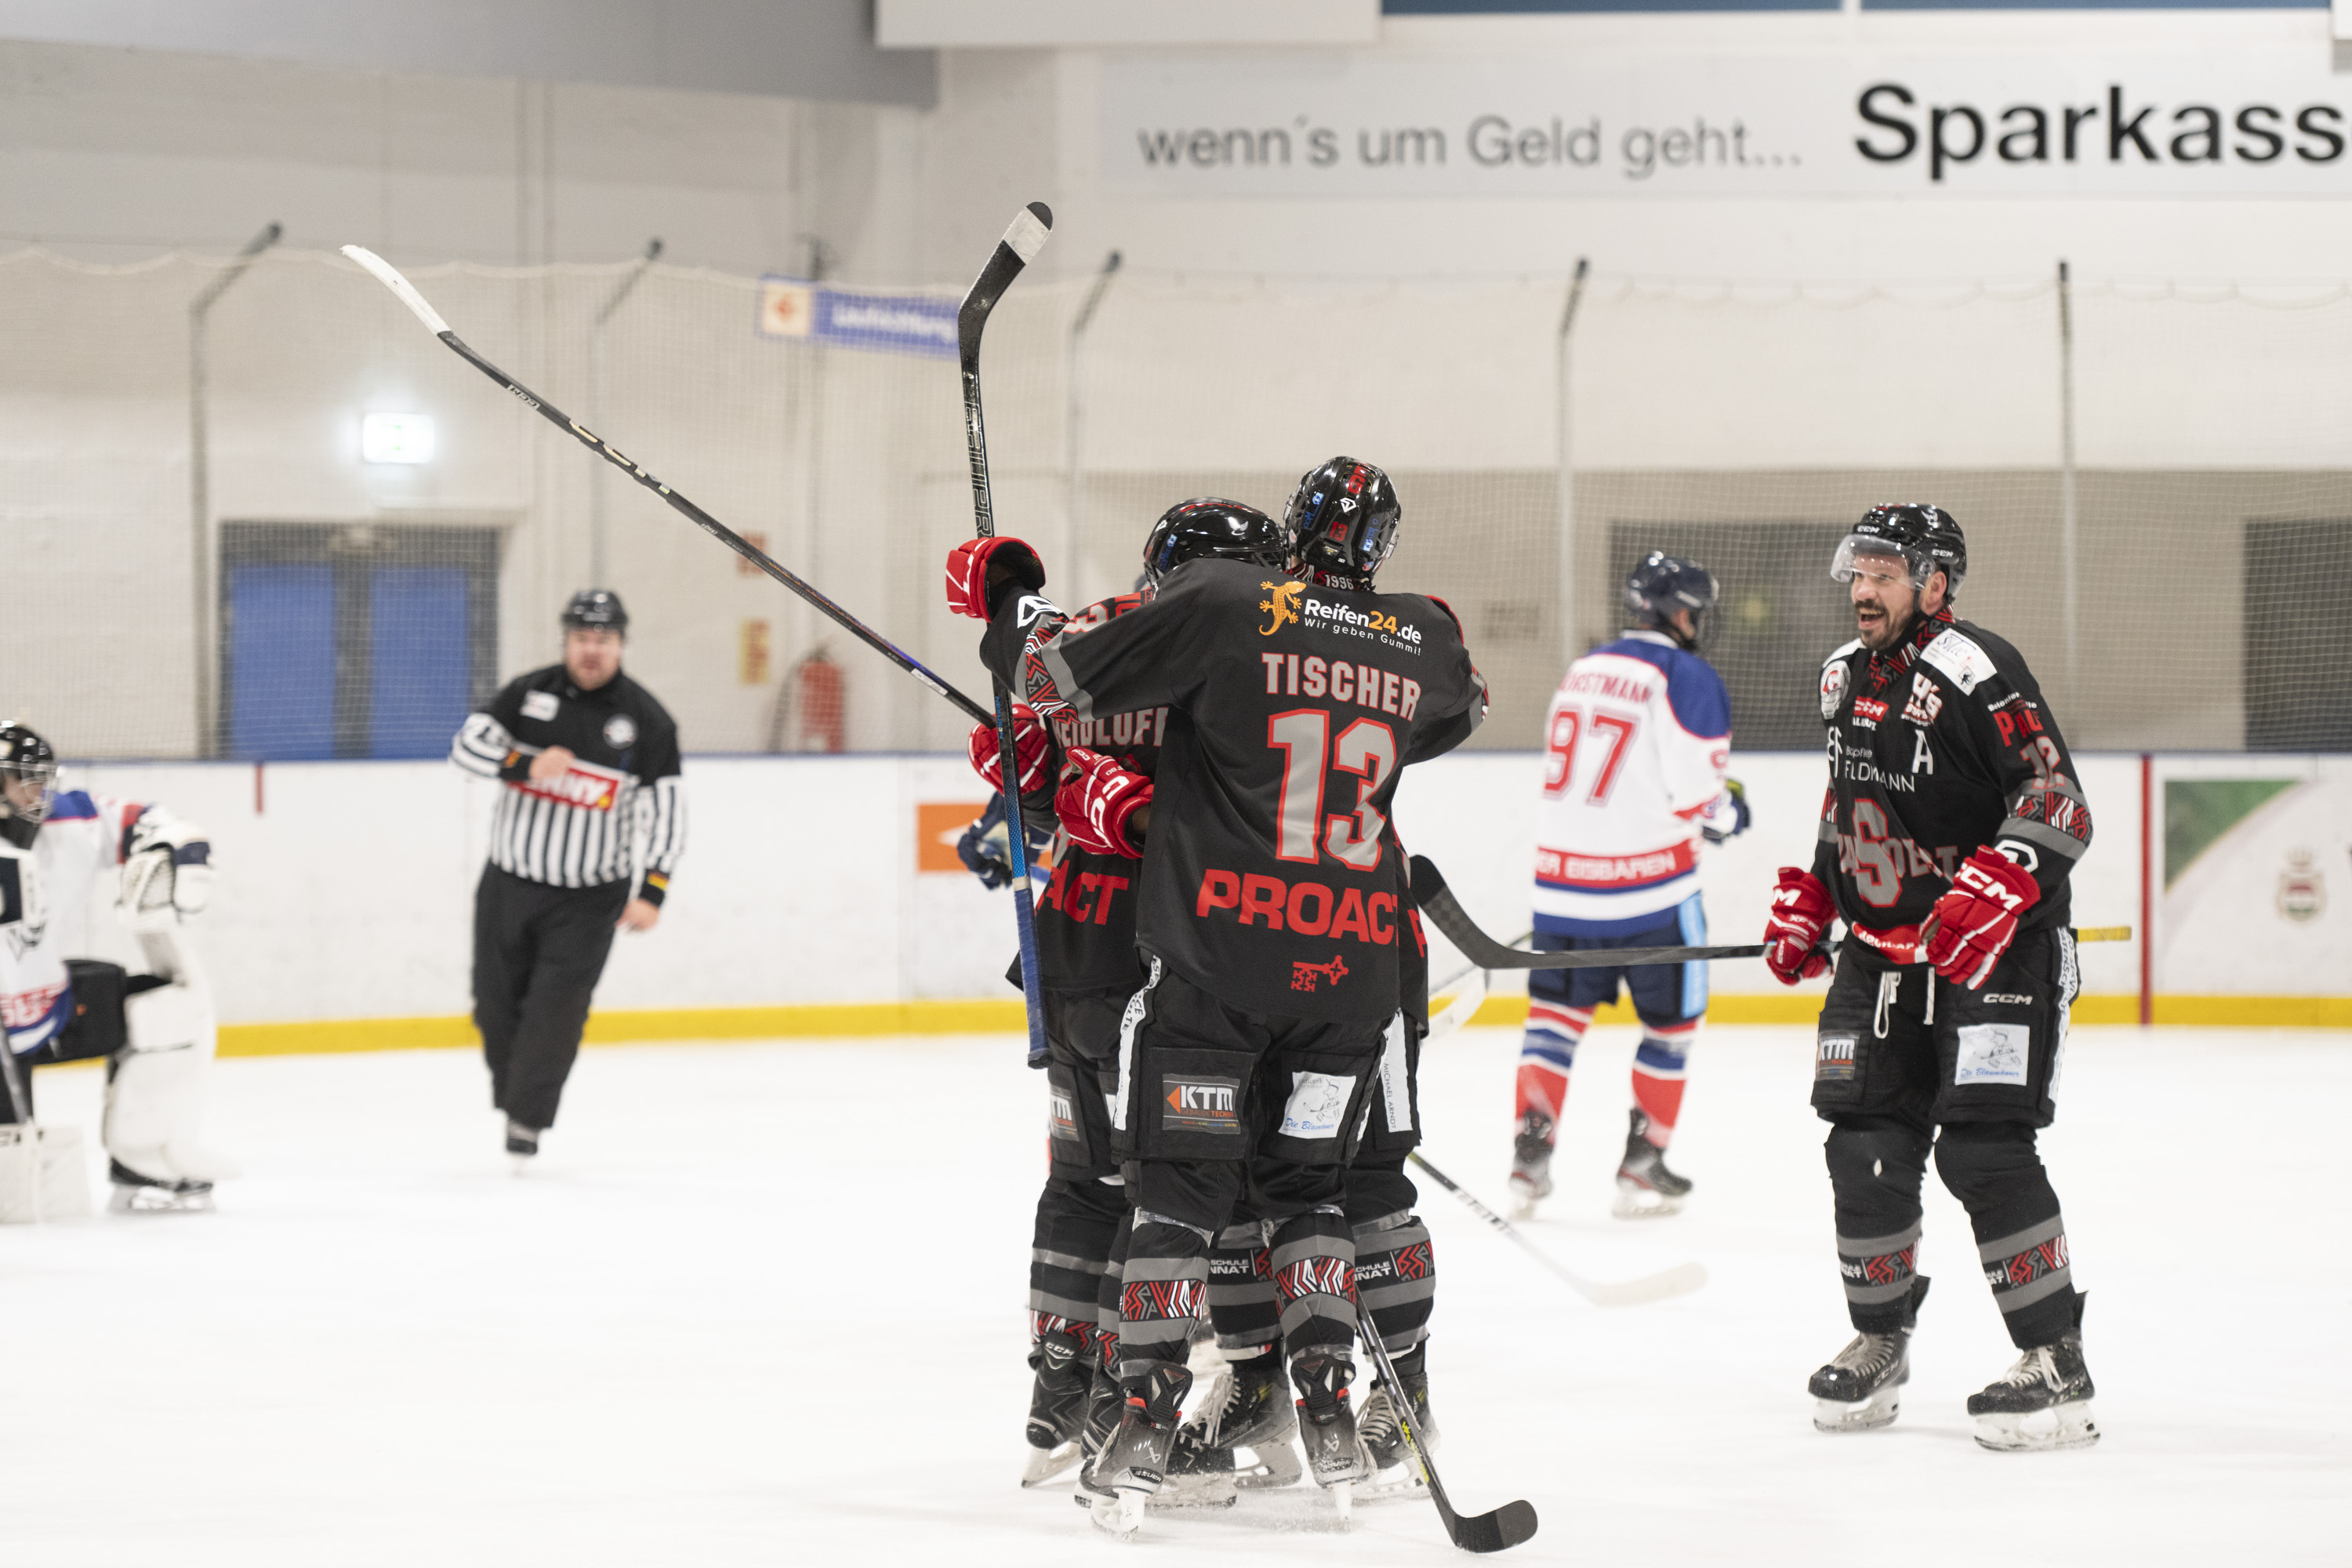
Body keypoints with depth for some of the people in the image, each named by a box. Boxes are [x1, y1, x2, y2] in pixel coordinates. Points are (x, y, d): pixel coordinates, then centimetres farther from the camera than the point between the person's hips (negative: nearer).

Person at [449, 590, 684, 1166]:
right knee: (496, 1004, 6)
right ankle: (511, 1093, 28)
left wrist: (651, 891, -16)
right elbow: (467, 744, -5)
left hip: (589, 898, -2)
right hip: (509, 881, 2)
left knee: (556, 1006, -13)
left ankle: (527, 1119, -3)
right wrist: (526, 764, -23)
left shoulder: (647, 721, -5)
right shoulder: (529, 694, 0)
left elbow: (665, 812, -6)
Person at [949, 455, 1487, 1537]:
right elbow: (1458, 714, 29)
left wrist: (1007, 592, 13)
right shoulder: (1426, 647, 5)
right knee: (1307, 1182, 18)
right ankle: (1328, 1410, 10)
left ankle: (1149, 1417, -5)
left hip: (1213, 952, -3)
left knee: (1178, 1182, 3)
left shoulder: (1222, 606, -7)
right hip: (1352, 962, 3)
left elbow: (1063, 675, -5)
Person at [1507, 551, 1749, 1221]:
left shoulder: (1584, 669, 13)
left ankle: (1530, 1153, 1)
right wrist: (1729, 810, 8)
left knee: (1557, 1011, 13)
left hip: (1563, 873, 5)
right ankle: (1643, 1166, 10)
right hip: (1649, 884, -5)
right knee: (1672, 1021, 11)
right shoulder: (1688, 678, -10)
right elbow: (1696, 791, -15)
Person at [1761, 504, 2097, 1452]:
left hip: (1997, 949, -7)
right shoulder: (1845, 680, 9)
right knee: (1867, 1144, 2)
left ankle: (2056, 1363, -10)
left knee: (1983, 1147, -17)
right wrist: (1808, 902, 18)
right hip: (1883, 950, 7)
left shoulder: (1976, 675, -17)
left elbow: (2059, 804, -22)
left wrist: (1994, 889, -34)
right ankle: (1880, 1340, 21)